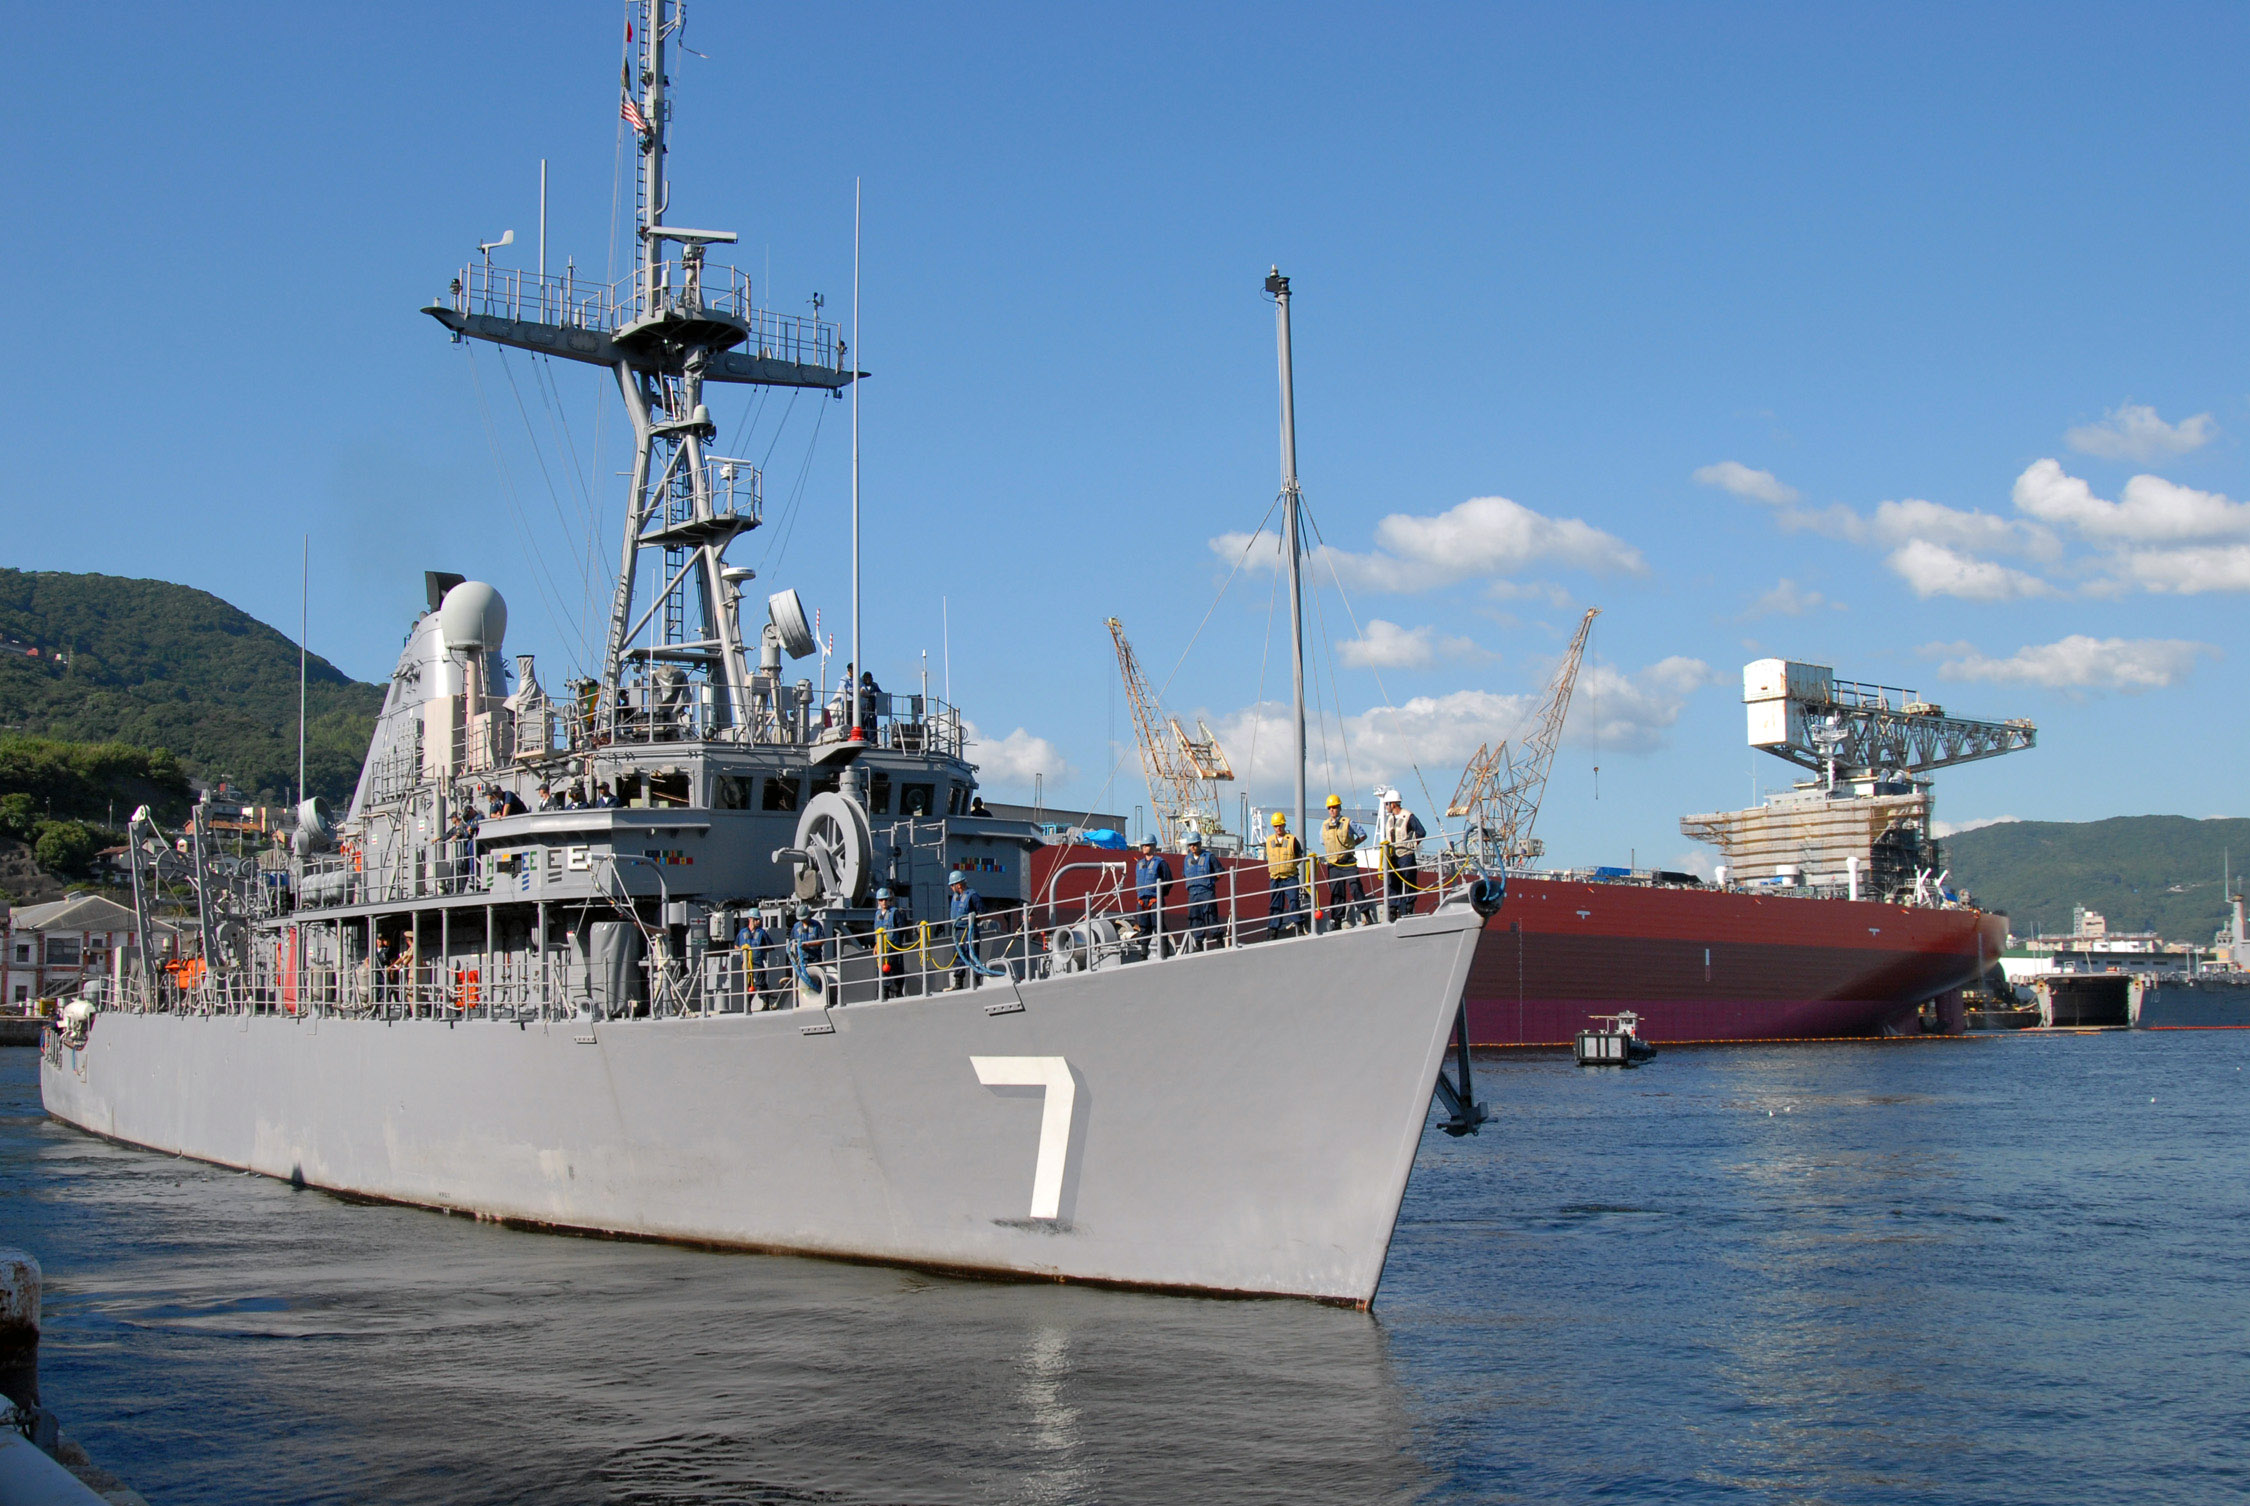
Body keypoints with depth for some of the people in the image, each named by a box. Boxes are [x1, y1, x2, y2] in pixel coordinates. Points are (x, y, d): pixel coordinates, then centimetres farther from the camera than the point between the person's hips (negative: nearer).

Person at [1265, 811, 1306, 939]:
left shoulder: (1292, 839, 0)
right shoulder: (1269, 840, 10)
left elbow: (1300, 857, 7)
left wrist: (1292, 864, -4)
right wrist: (1272, 868, 9)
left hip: (1290, 877, -3)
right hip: (1275, 878, 3)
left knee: (1293, 900, -13)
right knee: (1275, 904, 7)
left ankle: (1298, 924, -10)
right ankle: (1272, 929, 10)